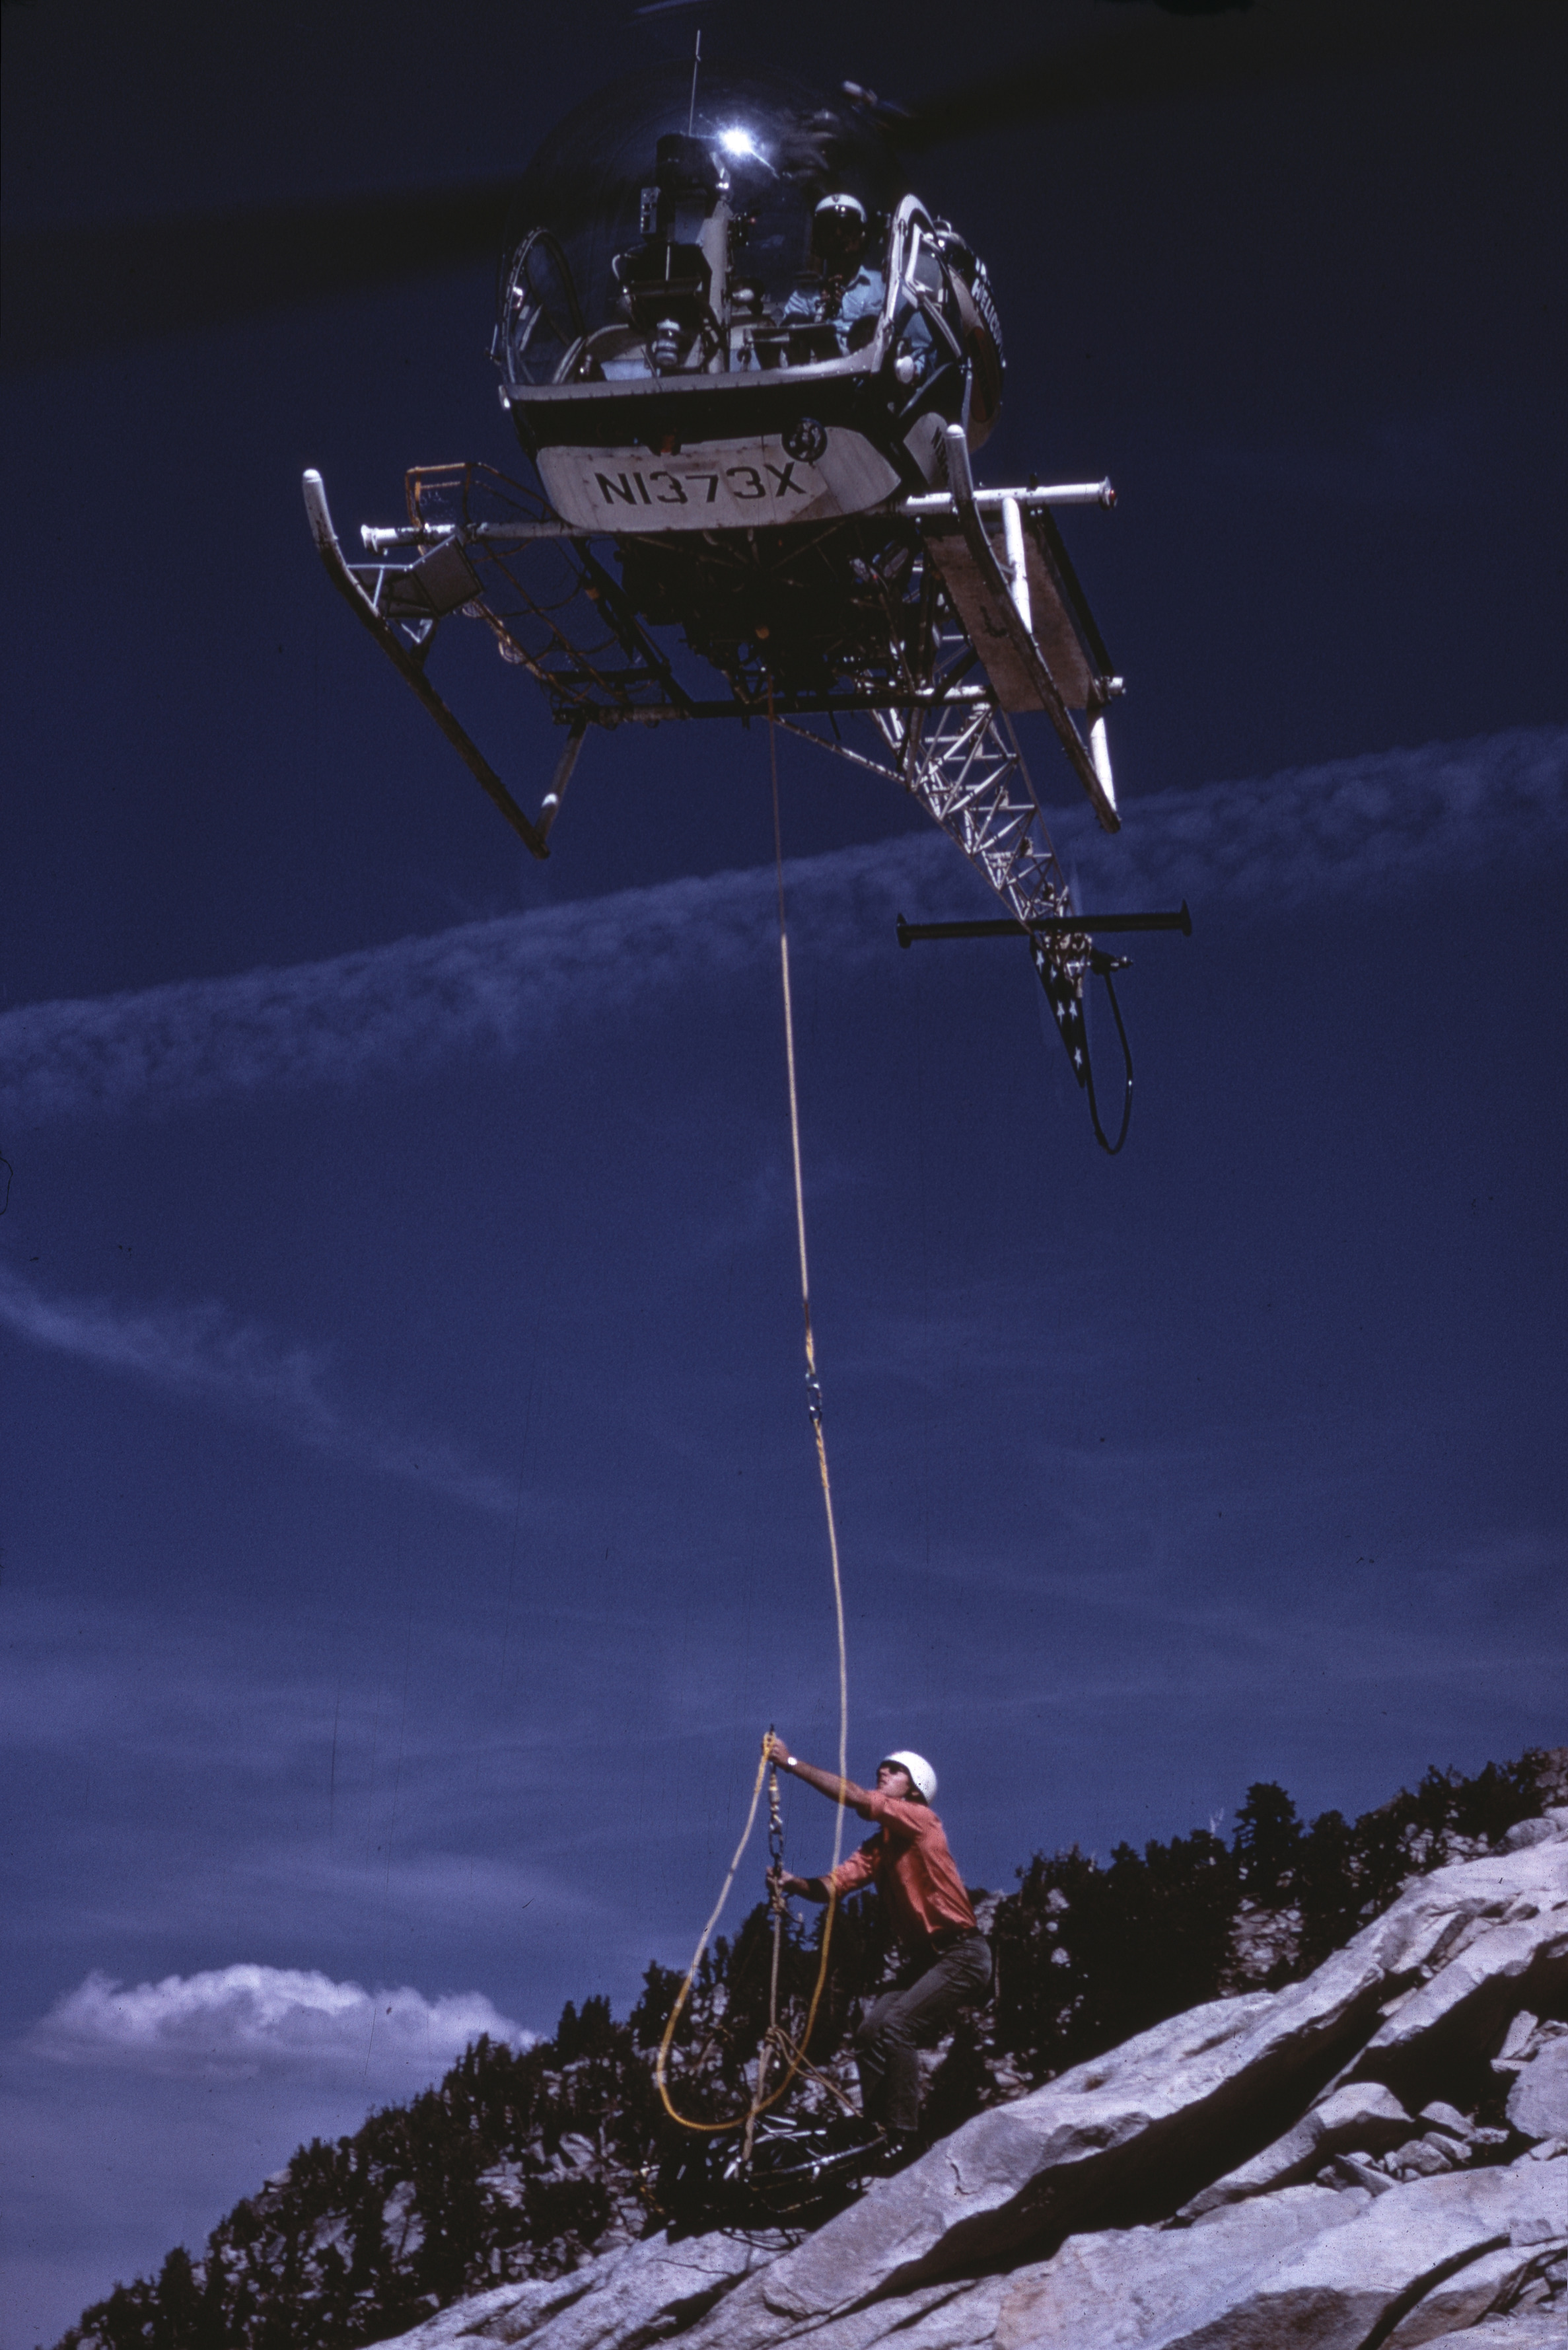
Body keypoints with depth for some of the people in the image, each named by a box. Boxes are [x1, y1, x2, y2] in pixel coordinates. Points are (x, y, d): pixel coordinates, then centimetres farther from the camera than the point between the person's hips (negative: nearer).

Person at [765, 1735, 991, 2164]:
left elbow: (855, 1798, -20)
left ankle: (904, 2137, -19)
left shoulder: (922, 1820, -9)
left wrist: (792, 1763, -18)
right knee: (870, 2033, -3)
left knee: (896, 2024, -22)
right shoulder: (878, 1847, 14)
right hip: (922, 1960, 8)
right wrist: (795, 1883, -19)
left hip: (962, 1955, -8)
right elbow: (833, 1885, 2)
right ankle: (876, 2130, 4)